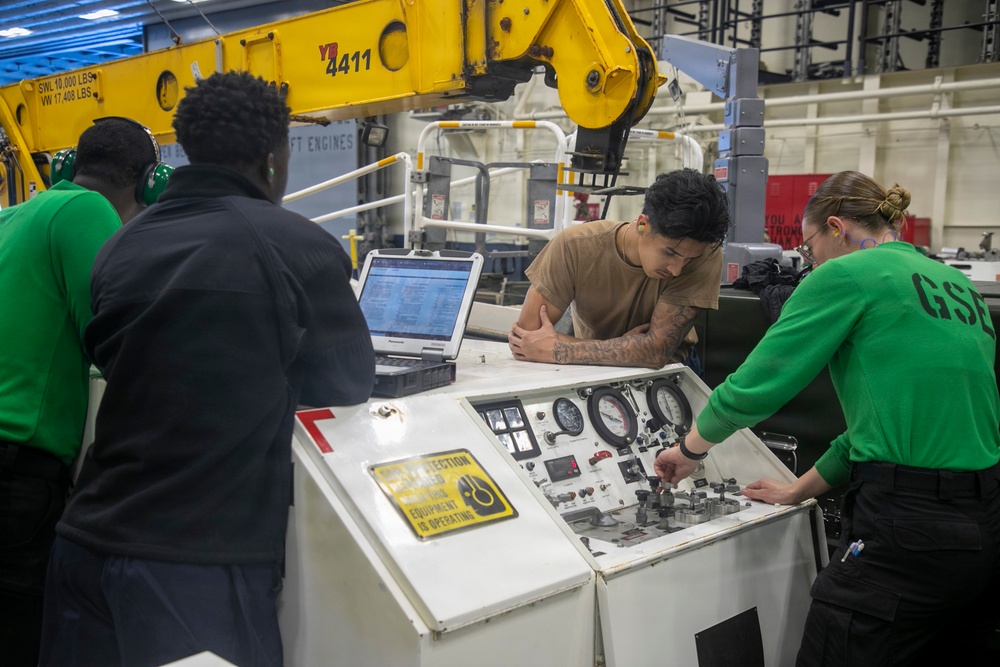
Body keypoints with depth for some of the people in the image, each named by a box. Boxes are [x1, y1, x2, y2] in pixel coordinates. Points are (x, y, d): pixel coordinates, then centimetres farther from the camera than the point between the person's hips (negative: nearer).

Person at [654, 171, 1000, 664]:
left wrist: (689, 451, 10)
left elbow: (754, 388, -9)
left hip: (905, 531, -8)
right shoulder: (958, 285, 17)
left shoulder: (846, 274, -7)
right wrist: (800, 491, 28)